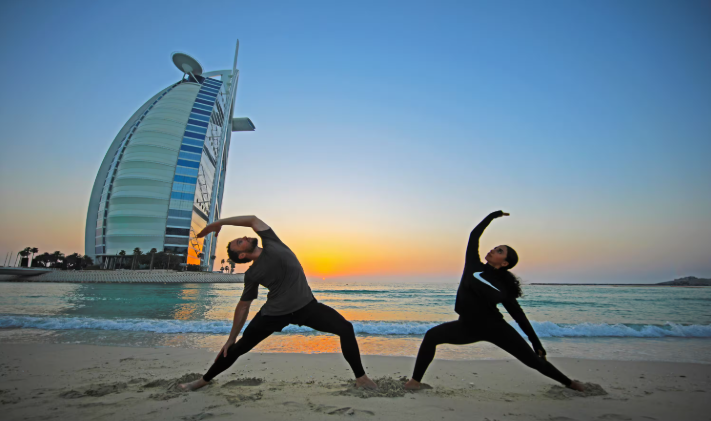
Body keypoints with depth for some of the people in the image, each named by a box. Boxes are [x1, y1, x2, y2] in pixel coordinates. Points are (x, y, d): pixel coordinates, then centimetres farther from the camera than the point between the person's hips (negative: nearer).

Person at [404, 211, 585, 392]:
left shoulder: (503, 287, -7)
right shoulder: (474, 266, -3)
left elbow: (519, 316, 0)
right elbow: (474, 235, 0)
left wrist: (537, 344, 0)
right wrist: (494, 215, 9)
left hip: (495, 328, -2)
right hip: (469, 327, 2)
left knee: (535, 360, 7)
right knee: (432, 335, -17)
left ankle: (569, 382, 36)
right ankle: (415, 380, -7)